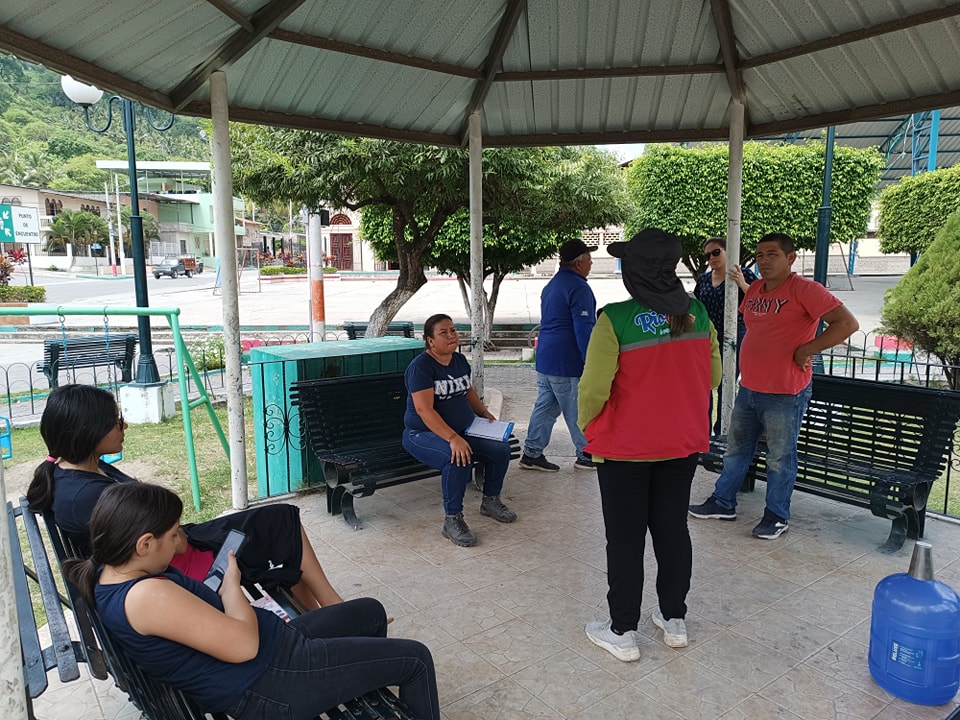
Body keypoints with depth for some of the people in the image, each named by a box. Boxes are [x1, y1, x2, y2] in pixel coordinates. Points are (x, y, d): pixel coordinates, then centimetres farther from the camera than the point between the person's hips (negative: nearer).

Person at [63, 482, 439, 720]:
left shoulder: (107, 573, -1)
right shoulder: (147, 595, -32)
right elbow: (244, 645, -30)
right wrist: (232, 583, -15)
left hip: (272, 644, 10)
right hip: (269, 686, -10)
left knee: (371, 612, 25)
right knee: (415, 659, -2)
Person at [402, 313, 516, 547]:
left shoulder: (460, 360, 7)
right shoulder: (421, 366, -17)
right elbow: (424, 410, -26)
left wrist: (485, 413, 11)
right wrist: (453, 438, -35)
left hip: (463, 430, 7)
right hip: (424, 434, -7)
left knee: (501, 448, -11)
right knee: (459, 459, -35)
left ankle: (490, 501, 13)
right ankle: (452, 520, -19)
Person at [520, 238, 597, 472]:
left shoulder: (551, 285, 17)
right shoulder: (578, 288, -14)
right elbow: (584, 330, -19)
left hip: (545, 361, 9)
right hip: (567, 365, -9)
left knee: (545, 407, 11)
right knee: (578, 413, 4)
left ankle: (532, 453, 14)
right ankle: (587, 455, 16)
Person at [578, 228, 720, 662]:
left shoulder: (615, 320, -21)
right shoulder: (697, 314, -3)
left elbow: (594, 387, -19)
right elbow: (713, 376, 6)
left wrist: (587, 428, 0)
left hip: (624, 447, -5)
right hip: (683, 445, 5)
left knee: (625, 539, 7)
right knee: (673, 529, 18)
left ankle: (622, 633, 21)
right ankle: (674, 620, 34)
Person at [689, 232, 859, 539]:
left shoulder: (805, 289, -14)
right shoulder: (755, 290, 9)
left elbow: (847, 323, -20)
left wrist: (806, 350, -19)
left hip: (785, 394, -8)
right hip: (748, 388, 8)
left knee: (780, 458, 7)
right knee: (735, 449, 17)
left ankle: (777, 516, 23)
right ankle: (723, 503, 31)